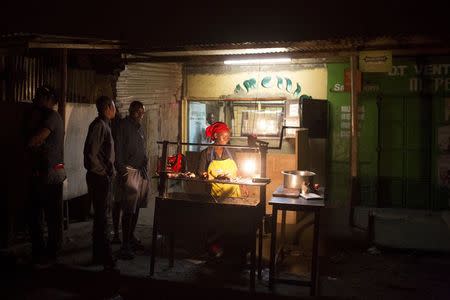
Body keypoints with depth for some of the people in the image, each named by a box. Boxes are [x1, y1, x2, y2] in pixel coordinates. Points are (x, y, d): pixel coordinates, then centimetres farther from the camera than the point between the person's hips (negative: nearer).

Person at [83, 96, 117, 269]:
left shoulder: (104, 125, 16)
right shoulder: (99, 125, -15)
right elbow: (91, 153, -22)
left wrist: (110, 170, 14)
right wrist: (105, 172, -15)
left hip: (103, 178, 10)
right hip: (99, 177, -10)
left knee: (101, 217, 15)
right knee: (101, 218, -6)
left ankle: (99, 255, 25)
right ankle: (105, 258, 0)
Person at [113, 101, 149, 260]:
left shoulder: (139, 127, 17)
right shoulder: (123, 126, -7)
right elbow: (118, 150, -12)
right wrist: (121, 170, -18)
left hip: (141, 171, 8)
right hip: (129, 171, -8)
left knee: (136, 207, 14)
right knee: (129, 210, -8)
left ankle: (131, 237, 27)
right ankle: (125, 246, -4)